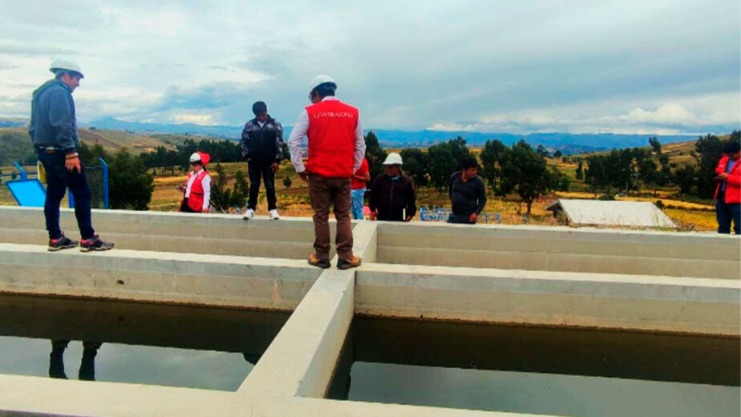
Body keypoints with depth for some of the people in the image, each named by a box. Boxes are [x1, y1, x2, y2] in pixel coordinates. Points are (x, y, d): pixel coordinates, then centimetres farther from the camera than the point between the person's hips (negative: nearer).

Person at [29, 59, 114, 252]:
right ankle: (88, 239, -7)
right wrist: (71, 152, -24)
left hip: (46, 151, 10)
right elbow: (61, 124, -22)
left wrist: (40, 149, 21)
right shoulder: (59, 92, -11)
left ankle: (55, 238, 14)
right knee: (82, 194, -7)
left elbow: (34, 125, 21)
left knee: (54, 194, 11)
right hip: (59, 151, -10)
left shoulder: (41, 92, 20)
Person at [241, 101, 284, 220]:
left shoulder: (275, 124, -2)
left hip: (269, 161, -1)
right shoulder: (249, 125, 2)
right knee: (254, 185, 6)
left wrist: (277, 160, -8)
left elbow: (279, 143, -4)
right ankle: (251, 208, 13)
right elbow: (244, 141, 9)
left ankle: (272, 209, 9)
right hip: (254, 161, 2)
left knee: (270, 185, 2)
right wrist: (246, 156, 1)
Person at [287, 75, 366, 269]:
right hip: (343, 173, 2)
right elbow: (360, 145, 8)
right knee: (343, 216, 9)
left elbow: (293, 142, -3)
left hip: (318, 173, -2)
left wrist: (300, 168, 4)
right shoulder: (353, 112, 5)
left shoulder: (310, 112, -2)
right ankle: (346, 257, 9)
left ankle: (321, 257, 11)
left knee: (321, 216, 7)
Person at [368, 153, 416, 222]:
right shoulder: (379, 179, 4)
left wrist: (410, 214, 0)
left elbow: (411, 199, 6)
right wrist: (372, 209, 1)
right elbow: (373, 195, 9)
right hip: (381, 217, 1)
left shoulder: (406, 181, 2)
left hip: (399, 218, -1)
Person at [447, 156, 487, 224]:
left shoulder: (478, 182, -11)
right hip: (454, 215, 4)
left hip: (469, 217, -4)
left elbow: (483, 200, -5)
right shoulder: (454, 176, -1)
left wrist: (476, 213, -16)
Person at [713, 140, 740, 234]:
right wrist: (718, 177, 4)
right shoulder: (724, 160, 14)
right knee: (722, 226, 14)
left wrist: (728, 177, -19)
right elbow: (718, 171, 26)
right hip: (721, 197, 7)